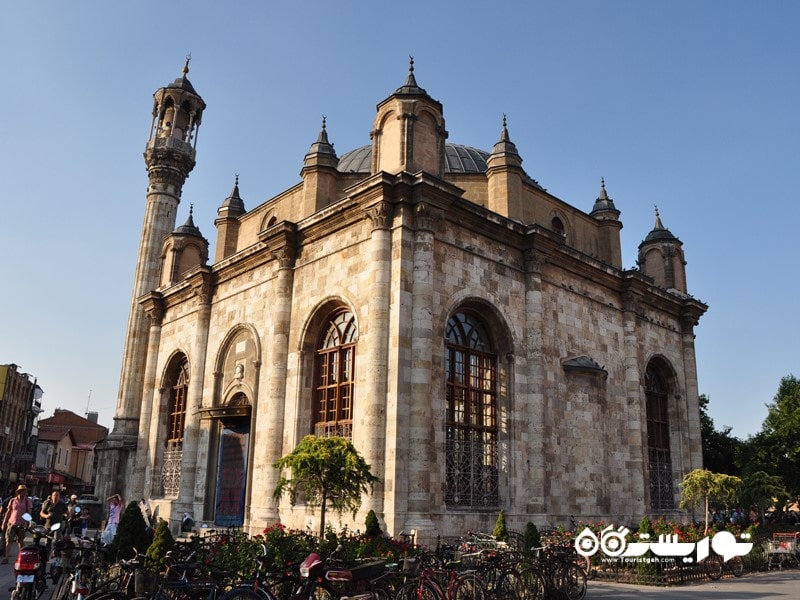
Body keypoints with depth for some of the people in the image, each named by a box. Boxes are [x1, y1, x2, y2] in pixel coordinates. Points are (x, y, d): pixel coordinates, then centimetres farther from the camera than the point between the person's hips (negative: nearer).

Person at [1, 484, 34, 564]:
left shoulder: (28, 501, 0)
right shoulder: (13, 500, 4)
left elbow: (28, 513, -2)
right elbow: (8, 512, 9)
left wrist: (26, 523, -12)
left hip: (22, 524, -1)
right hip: (11, 523, 1)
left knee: (21, 541, 7)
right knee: (8, 540, -4)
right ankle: (6, 557, -4)